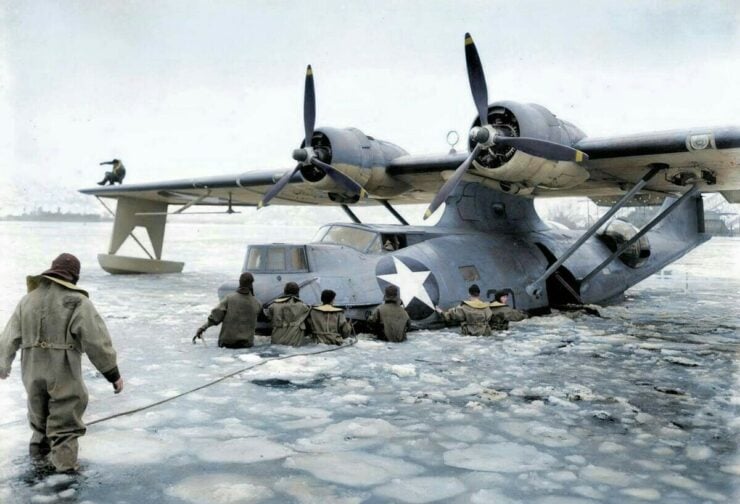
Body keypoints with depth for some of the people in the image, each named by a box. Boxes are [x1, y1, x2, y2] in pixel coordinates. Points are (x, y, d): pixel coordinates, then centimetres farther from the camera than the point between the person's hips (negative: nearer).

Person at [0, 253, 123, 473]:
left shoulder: (27, 300, 5)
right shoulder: (77, 302, -12)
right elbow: (97, 342, -14)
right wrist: (113, 374, -7)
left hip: (33, 373, 5)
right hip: (64, 375, -5)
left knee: (39, 417, 26)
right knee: (65, 423, 3)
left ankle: (39, 452, 42)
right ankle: (65, 466, 3)